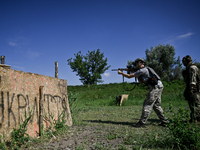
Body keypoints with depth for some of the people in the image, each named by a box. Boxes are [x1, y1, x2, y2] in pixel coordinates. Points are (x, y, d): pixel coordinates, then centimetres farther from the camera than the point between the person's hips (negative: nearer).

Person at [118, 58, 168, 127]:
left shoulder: (142, 70, -7)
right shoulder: (146, 70, 23)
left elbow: (129, 76, -4)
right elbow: (141, 82, 28)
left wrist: (121, 72, 9)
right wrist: (137, 75, 18)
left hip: (156, 87, -10)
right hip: (159, 86, 10)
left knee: (147, 104, -8)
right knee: (156, 105, 16)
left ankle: (142, 122, -7)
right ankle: (164, 121, 20)